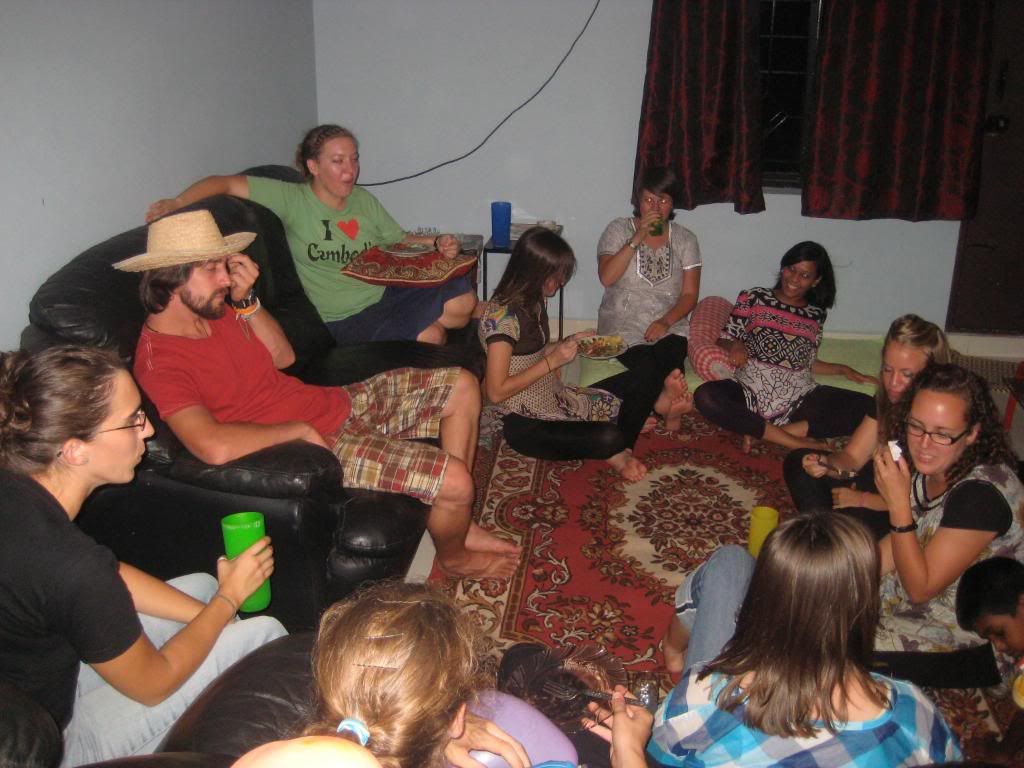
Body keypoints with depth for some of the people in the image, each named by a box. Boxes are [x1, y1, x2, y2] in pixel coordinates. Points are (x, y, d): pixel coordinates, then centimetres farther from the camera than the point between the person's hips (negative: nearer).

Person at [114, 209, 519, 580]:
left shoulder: (212, 312, 3)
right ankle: (453, 554, 17)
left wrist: (246, 301, -6)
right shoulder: (160, 362, -24)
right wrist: (299, 429, -24)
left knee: (462, 385, 9)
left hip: (341, 403, 10)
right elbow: (214, 446, -39)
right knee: (456, 481, -20)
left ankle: (459, 521, 17)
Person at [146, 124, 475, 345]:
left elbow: (399, 240, 17)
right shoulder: (292, 199, -8)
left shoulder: (364, 201, 10)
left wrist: (436, 243, -2)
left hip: (386, 295, 6)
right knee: (429, 336, -22)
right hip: (343, 320, -5)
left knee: (464, 302, -13)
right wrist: (177, 203, -25)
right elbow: (227, 184, -10)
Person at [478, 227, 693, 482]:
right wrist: (552, 362, -19)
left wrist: (571, 343, 3)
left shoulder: (534, 301, 6)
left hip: (556, 398, 9)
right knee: (608, 438, -31)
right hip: (528, 424, -9)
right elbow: (496, 392, -22)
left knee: (647, 371, 0)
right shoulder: (501, 315, -21)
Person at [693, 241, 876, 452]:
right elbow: (724, 341, 6)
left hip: (799, 399, 3)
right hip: (752, 394, -3)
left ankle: (760, 431, -24)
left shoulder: (816, 315, 15)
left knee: (866, 406, -20)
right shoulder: (753, 298, 5)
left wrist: (842, 369, 10)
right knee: (706, 396, -34)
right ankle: (794, 442, -28)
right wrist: (736, 345, -15)